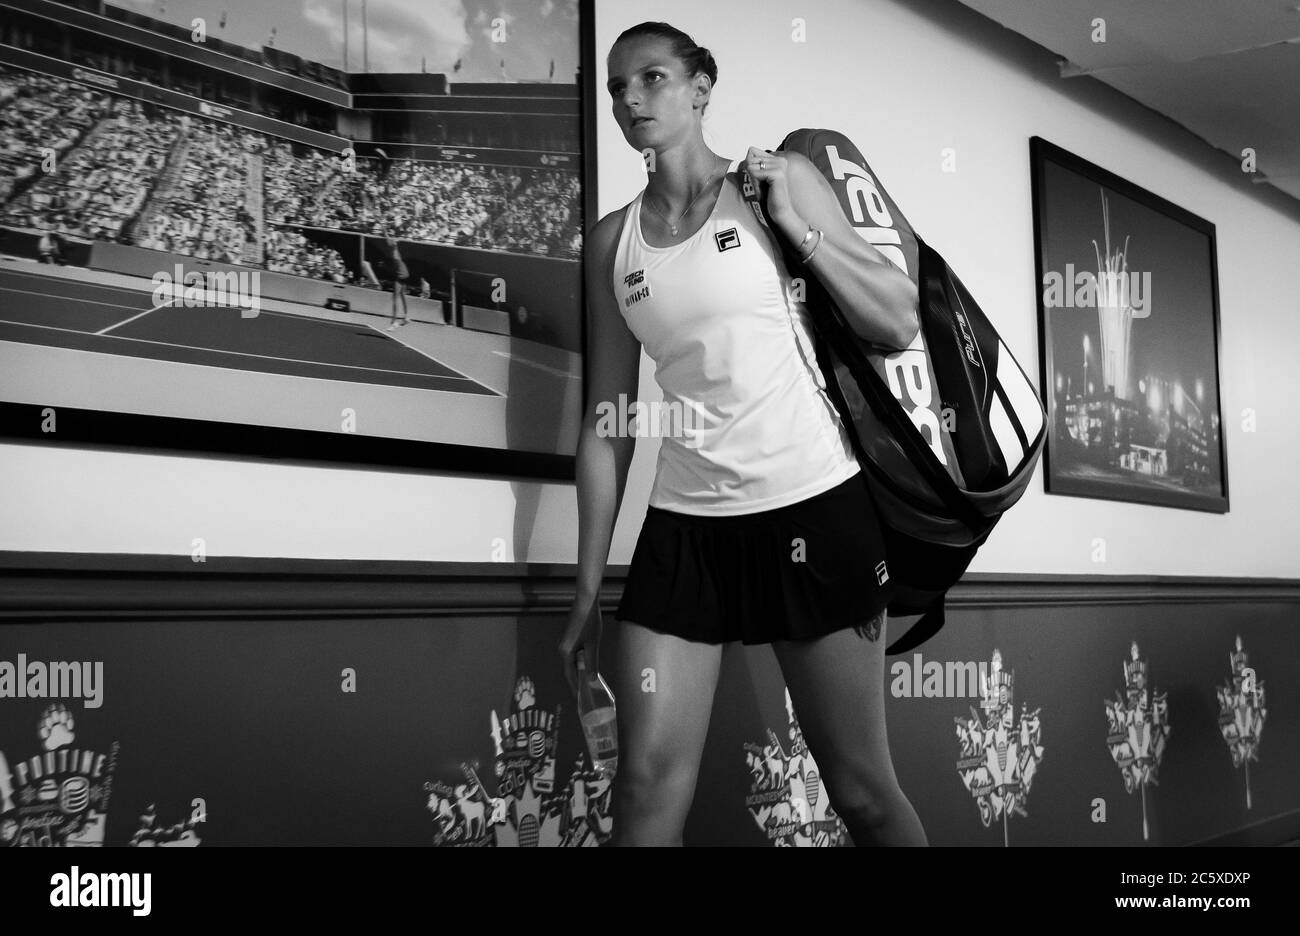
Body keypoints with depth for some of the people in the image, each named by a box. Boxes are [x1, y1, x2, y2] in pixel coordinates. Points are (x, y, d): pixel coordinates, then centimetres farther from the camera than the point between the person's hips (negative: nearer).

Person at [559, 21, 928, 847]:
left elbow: (900, 326, 0)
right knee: (647, 787, -6)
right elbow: (609, 419, 9)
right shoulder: (614, 242, 9)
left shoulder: (780, 183, 2)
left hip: (814, 508, -2)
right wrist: (589, 586, 8)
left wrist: (797, 224, -9)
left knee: (862, 791, 4)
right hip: (686, 525, 3)